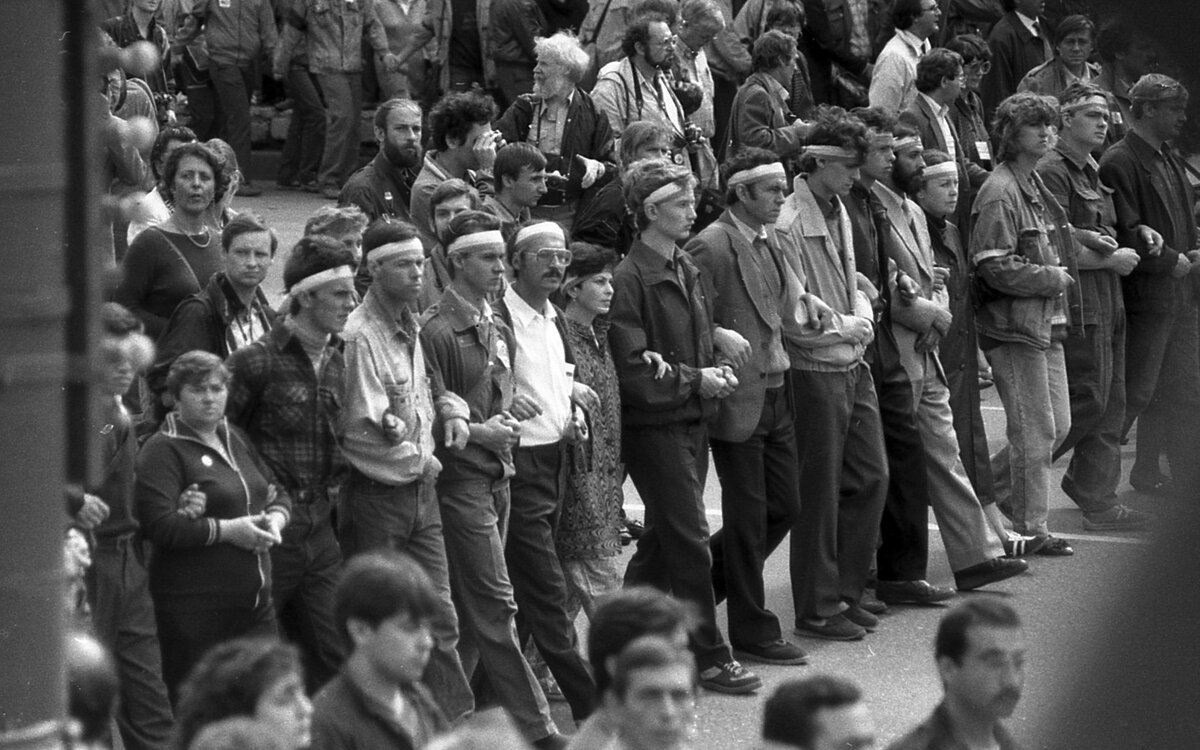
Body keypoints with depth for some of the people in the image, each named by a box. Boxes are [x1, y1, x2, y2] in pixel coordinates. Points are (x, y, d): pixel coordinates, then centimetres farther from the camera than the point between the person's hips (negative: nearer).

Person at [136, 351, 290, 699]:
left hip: (255, 600, 7)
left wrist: (275, 519, 1)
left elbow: (278, 494, 25)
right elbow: (160, 526, -18)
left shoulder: (236, 439, 17)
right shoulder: (163, 451, -7)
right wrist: (228, 530, -18)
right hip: (194, 606, -7)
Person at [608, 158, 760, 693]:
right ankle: (710, 658, 1)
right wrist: (694, 378, -16)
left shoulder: (688, 270, 11)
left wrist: (716, 337, 4)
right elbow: (632, 370, -19)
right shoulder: (631, 278, -16)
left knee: (662, 540, 13)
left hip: (692, 422, 8)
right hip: (653, 425, -8)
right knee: (690, 543, -5)